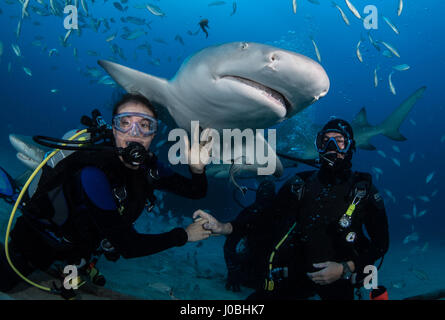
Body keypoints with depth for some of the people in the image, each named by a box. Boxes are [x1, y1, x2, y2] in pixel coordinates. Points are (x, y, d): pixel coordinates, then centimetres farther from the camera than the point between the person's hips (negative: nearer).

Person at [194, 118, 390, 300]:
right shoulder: (299, 184, 1)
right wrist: (225, 228, -16)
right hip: (297, 272, 2)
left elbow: (381, 242, -3)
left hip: (338, 282, -1)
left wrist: (345, 269, -17)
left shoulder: (364, 190, -3)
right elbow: (267, 219, -1)